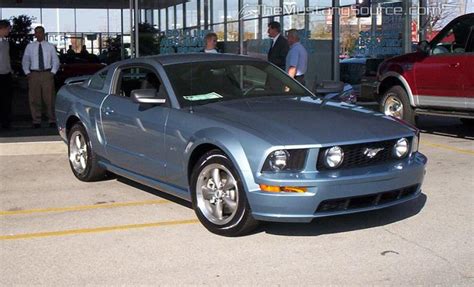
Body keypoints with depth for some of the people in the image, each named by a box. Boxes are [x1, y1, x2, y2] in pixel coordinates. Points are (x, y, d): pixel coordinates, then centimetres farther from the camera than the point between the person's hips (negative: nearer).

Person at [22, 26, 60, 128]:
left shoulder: (50, 46, 7)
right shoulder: (29, 47, 9)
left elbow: (56, 61, 10)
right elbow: (25, 61, 14)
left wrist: (52, 72, -3)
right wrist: (27, 73, 2)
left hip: (47, 74, -1)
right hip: (34, 74, 1)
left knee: (49, 98, -1)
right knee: (34, 99, 2)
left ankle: (52, 121, 7)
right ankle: (36, 121, 9)